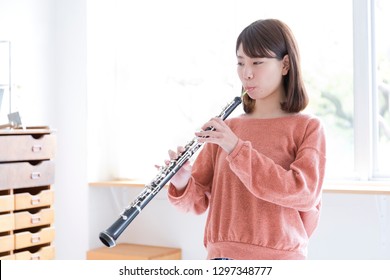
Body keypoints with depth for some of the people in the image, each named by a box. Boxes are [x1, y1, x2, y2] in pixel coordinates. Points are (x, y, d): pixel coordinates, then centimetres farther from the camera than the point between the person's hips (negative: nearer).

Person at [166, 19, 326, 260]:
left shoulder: (308, 128, 1)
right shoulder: (225, 130, 11)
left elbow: (304, 193, -14)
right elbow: (199, 201, 9)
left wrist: (237, 149, -18)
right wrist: (182, 183, -13)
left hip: (279, 258, -3)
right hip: (223, 255, 3)